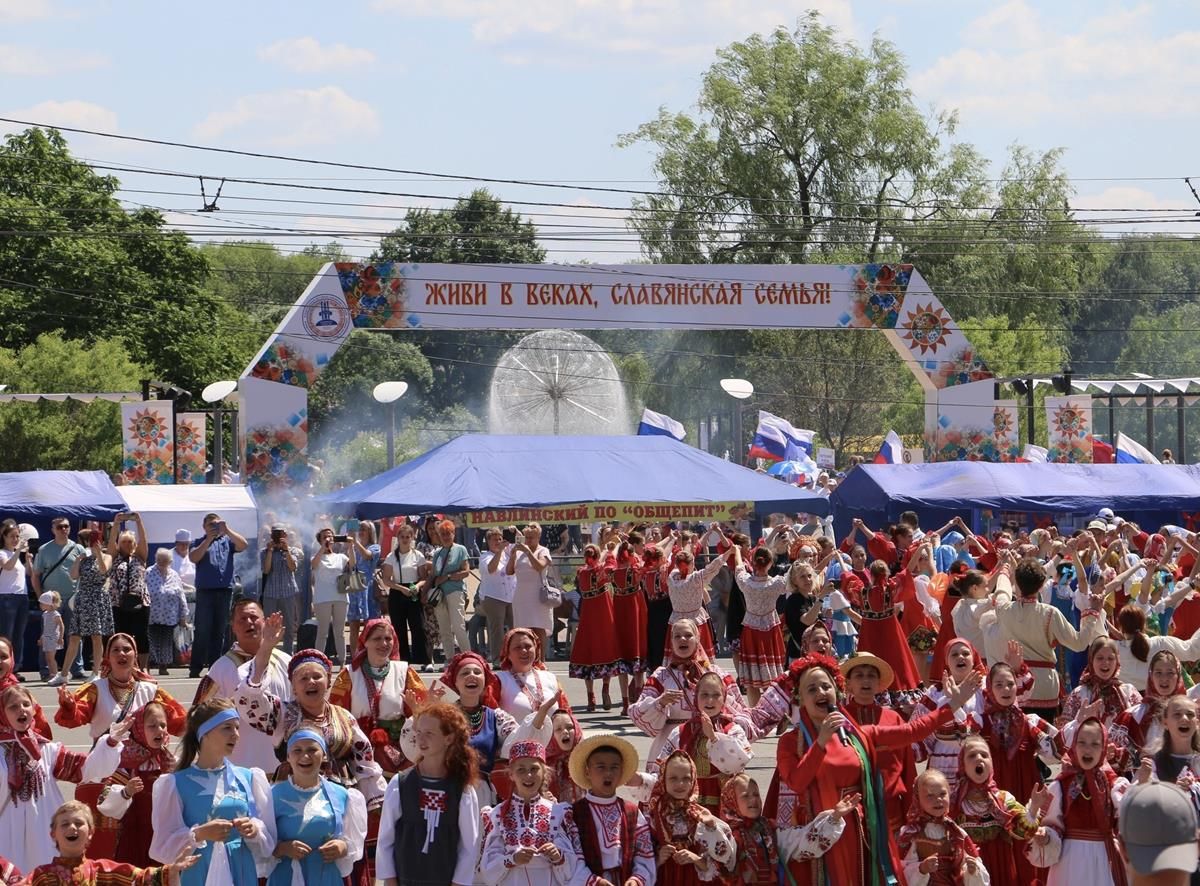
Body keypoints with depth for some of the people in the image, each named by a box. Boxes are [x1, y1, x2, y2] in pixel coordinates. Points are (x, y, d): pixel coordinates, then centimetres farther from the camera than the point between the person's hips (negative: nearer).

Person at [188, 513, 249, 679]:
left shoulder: (227, 541, 14)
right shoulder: (200, 543, 10)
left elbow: (243, 545, -3)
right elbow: (193, 558, -7)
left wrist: (227, 530, -12)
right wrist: (209, 538, -12)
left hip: (225, 590, 2)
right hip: (205, 590, -2)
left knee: (220, 631, 5)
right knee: (202, 631, -5)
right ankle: (195, 668, -5)